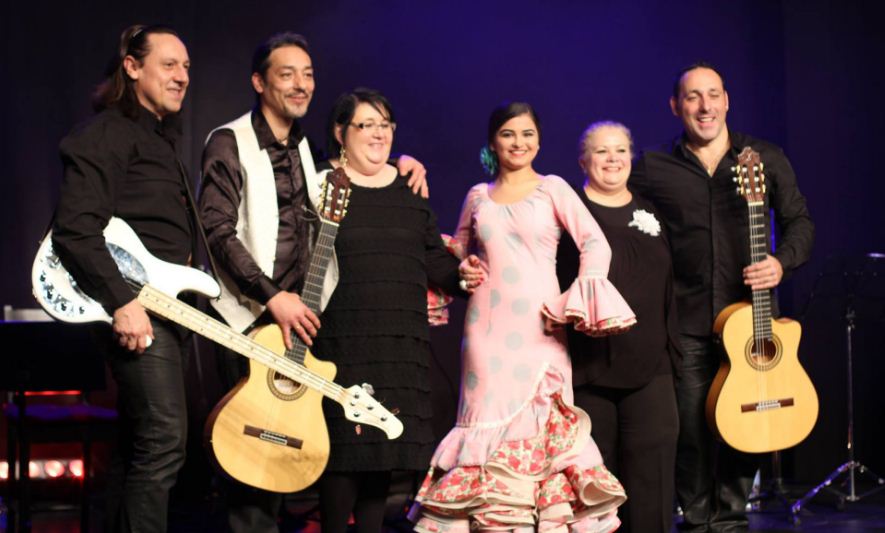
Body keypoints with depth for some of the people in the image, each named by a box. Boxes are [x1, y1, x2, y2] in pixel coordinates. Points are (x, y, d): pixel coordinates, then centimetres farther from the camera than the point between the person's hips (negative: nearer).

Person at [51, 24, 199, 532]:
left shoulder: (163, 141, 22)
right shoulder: (109, 133, -7)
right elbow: (74, 228, -18)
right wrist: (122, 302, -24)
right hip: (137, 312, -10)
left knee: (139, 445, 12)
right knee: (164, 440, -16)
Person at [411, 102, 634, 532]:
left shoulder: (553, 188, 5)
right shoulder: (478, 196, 13)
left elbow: (596, 243, -3)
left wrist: (577, 304, -13)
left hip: (539, 327, -2)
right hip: (487, 328, 2)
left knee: (541, 424, -4)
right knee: (489, 423, -1)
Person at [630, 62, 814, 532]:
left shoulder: (766, 158, 8)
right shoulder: (652, 169, 5)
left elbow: (799, 221, 11)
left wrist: (782, 262, -8)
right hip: (686, 322, -1)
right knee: (691, 429, -1)